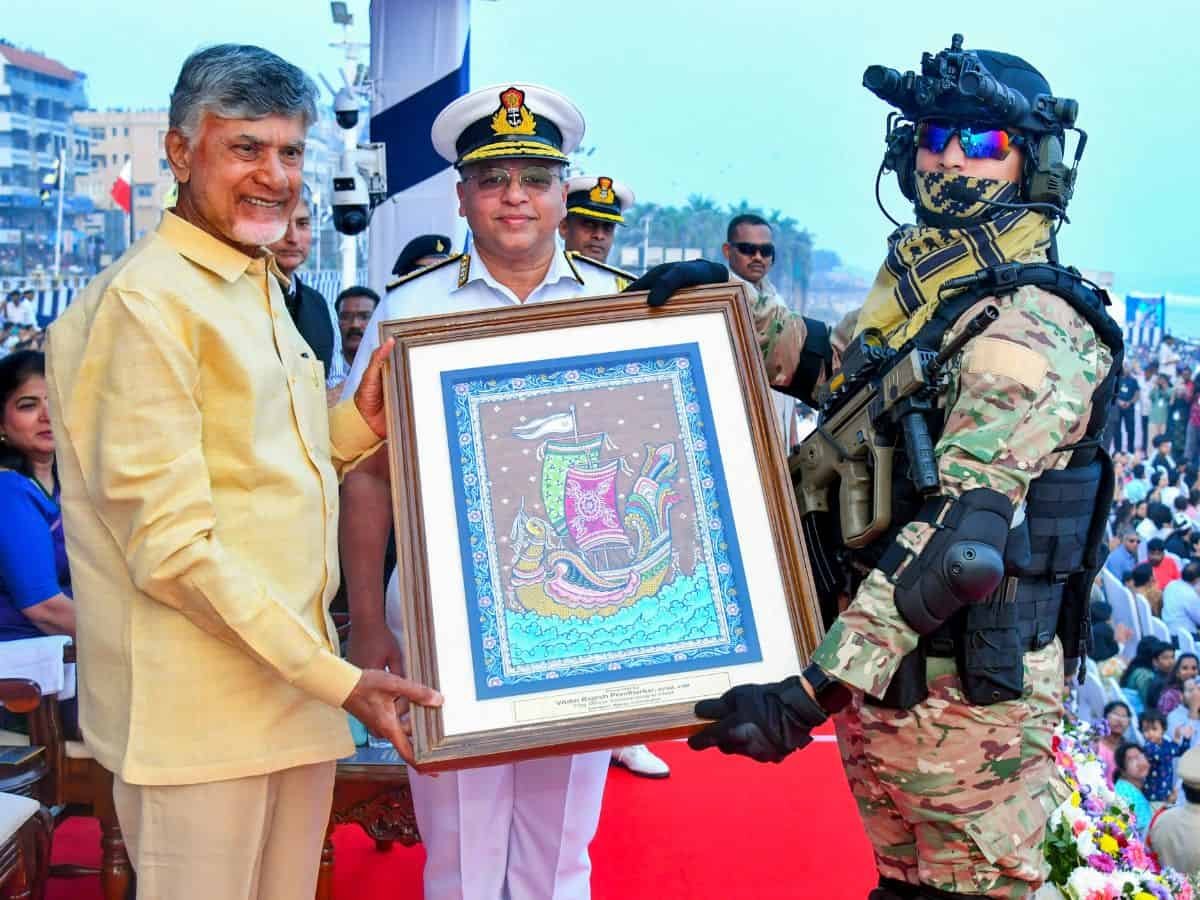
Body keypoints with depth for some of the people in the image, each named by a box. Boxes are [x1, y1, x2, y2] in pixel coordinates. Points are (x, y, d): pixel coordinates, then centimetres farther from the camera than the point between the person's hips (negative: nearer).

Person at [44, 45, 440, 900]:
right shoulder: (146, 301, -14)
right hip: (200, 708, -8)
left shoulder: (263, 291, 13)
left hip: (298, 684, 8)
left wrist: (360, 421, 3)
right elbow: (171, 547, -18)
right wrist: (335, 676, -17)